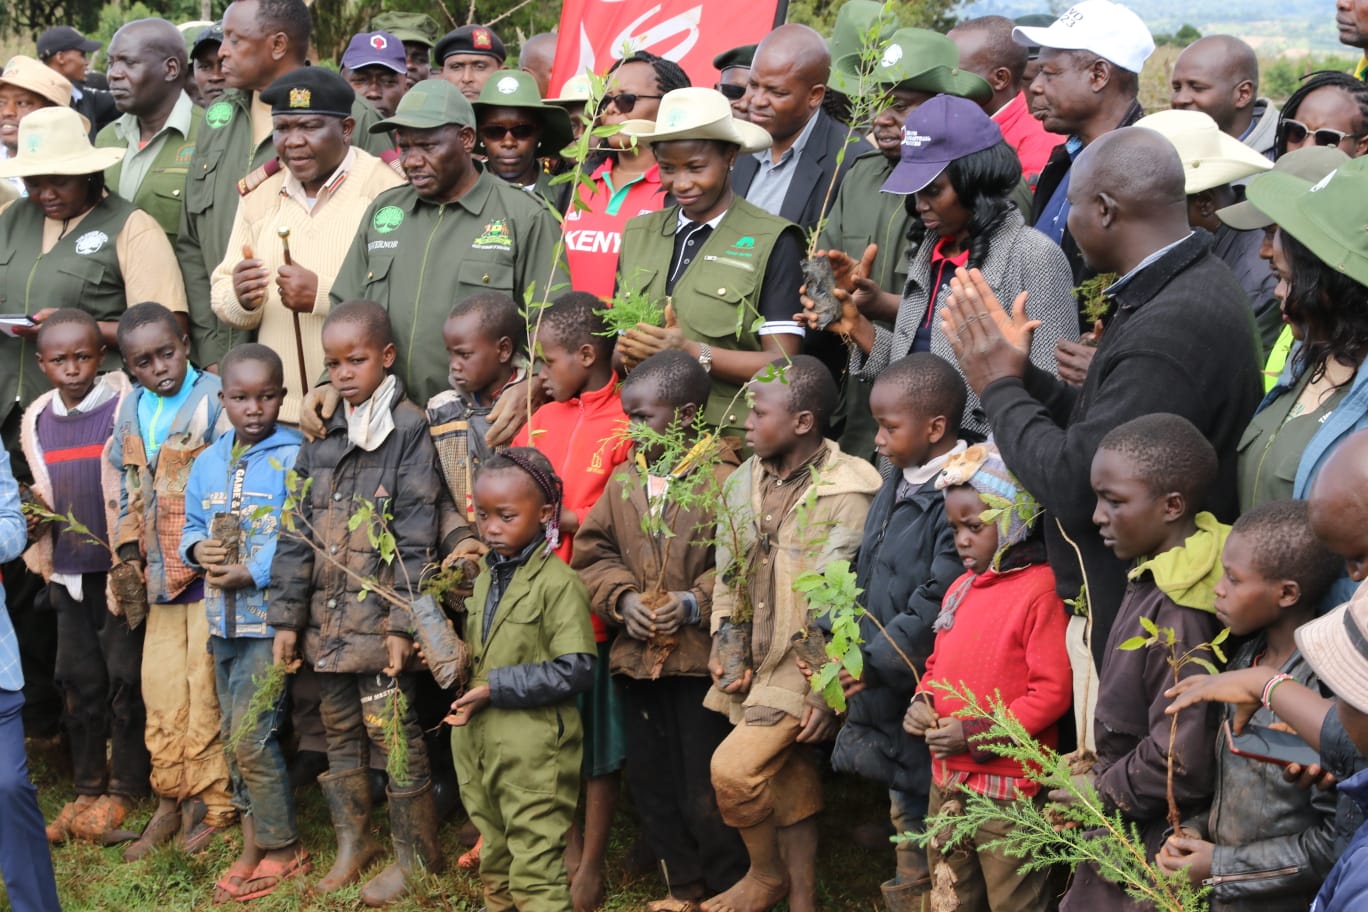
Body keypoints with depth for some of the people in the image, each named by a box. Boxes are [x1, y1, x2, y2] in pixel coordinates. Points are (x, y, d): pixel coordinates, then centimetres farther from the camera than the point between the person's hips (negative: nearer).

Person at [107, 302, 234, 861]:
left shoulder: (215, 401, -9)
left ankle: (210, 807, 7)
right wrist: (127, 549, 9)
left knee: (205, 690, -3)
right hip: (161, 574, 6)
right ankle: (171, 801, 20)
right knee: (160, 689, 9)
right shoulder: (129, 410, 11)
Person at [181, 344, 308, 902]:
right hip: (222, 618, 7)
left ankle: (281, 850, 7)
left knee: (250, 733, -9)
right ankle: (255, 843, 24)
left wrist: (251, 573, -21)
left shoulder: (295, 458, -11)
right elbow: (191, 526, 15)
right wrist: (198, 549, -6)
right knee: (234, 735, 13)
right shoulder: (208, 462, 10)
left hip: (271, 615, -7)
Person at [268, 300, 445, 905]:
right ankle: (352, 843, 28)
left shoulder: (409, 430, -8)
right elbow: (298, 532, 12)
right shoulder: (323, 439, 10)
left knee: (393, 735, -3)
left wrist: (403, 621, -16)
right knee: (340, 732, 15)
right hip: (328, 621, 7)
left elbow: (415, 537, -12)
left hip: (378, 621, -6)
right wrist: (287, 615, 7)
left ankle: (414, 855, 8)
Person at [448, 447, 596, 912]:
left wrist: (496, 688, -19)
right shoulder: (485, 578, 12)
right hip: (479, 741, 8)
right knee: (495, 856, 22)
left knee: (535, 869, -5)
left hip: (533, 747, -8)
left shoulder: (557, 582, -14)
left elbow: (574, 670, -20)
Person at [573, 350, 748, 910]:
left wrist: (695, 603, -19)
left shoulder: (722, 481, -11)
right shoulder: (624, 481, 8)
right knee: (652, 785, 14)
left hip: (702, 658, -6)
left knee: (705, 793, 0)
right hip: (637, 656, 6)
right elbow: (593, 550, 11)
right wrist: (622, 596, -6)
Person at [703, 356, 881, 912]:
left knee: (733, 767, -16)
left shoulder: (847, 494, -17)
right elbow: (728, 576, 14)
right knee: (788, 785, 14)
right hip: (757, 665, 7)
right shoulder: (744, 482, 6)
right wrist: (724, 642, 3)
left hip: (808, 670, -7)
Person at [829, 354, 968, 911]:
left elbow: (937, 605, -25)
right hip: (884, 693, 9)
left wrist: (874, 662, -21)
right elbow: (865, 583, 17)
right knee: (904, 809, 22)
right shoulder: (895, 489, 9)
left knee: (929, 808, 3)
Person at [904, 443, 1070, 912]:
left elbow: (1053, 690, -19)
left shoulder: (1039, 590, -15)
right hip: (947, 780, 8)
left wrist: (980, 735, -20)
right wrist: (923, 701, 0)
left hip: (1008, 784, -8)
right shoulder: (961, 589, 9)